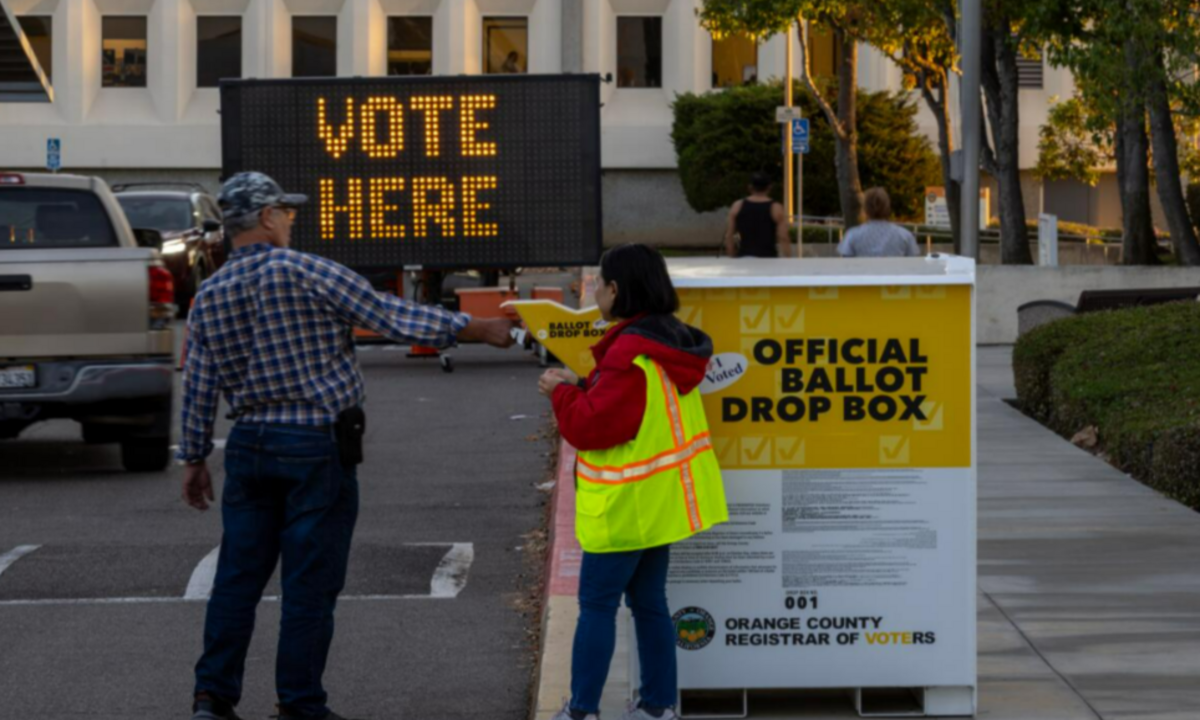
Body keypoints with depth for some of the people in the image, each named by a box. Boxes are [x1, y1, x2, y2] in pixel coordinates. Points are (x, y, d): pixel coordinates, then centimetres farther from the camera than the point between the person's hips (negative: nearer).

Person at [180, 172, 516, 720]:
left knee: (238, 575, 11)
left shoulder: (208, 298, 5)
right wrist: (478, 330, -4)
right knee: (310, 584, 1)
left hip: (249, 448, 6)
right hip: (317, 448, -5)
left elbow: (197, 390, 9)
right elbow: (394, 317, -12)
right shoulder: (306, 273, -12)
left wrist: (194, 460, 20)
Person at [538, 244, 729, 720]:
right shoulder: (670, 340, 8)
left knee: (596, 604, -1)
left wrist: (562, 392, -6)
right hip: (662, 496, 9)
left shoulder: (629, 356, -23)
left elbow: (592, 427, -22)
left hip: (627, 504, -9)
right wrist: (581, 388, 8)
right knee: (649, 600, 14)